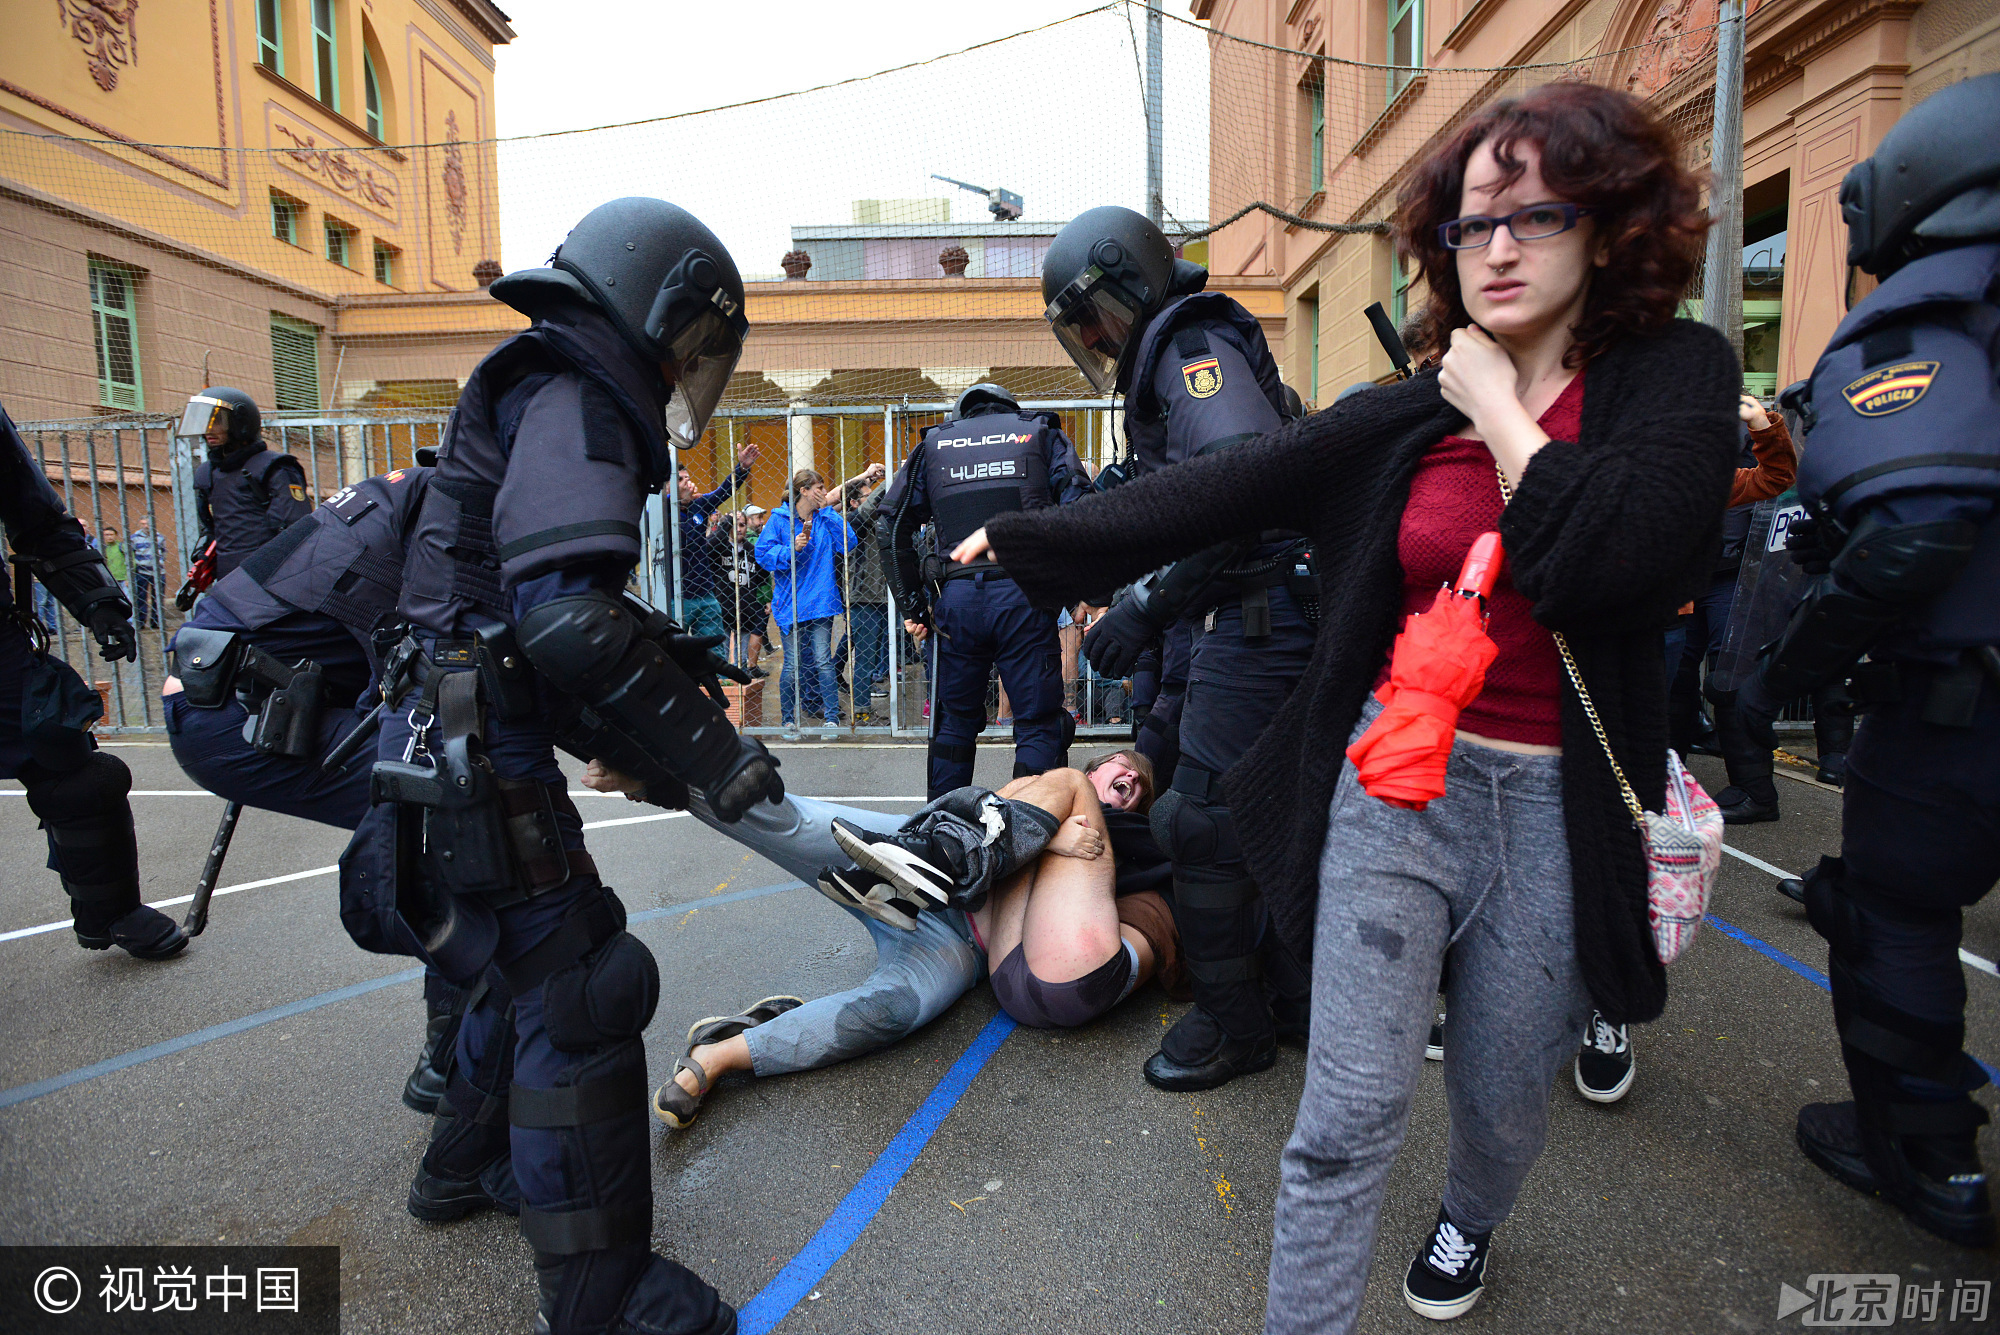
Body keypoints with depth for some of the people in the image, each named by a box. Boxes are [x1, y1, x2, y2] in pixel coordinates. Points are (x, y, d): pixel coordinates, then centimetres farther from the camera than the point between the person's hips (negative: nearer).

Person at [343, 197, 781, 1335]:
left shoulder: (556, 403, 20)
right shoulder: (571, 403, -14)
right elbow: (566, 619, -30)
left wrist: (668, 646, 10)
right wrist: (705, 747, -25)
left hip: (462, 749, 11)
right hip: (477, 762, -11)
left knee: (530, 966, 25)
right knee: (580, 994, -5)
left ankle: (469, 1165, 46)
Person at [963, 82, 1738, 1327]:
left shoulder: (1676, 374, -3)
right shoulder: (1404, 418, 3)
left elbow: (1605, 557, -22)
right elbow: (1214, 493, 2)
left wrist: (1499, 410, -10)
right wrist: (1028, 536, 2)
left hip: (1554, 807, 0)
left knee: (1503, 1102, 19)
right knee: (1353, 1112, -2)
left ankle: (1471, 1219, 54)